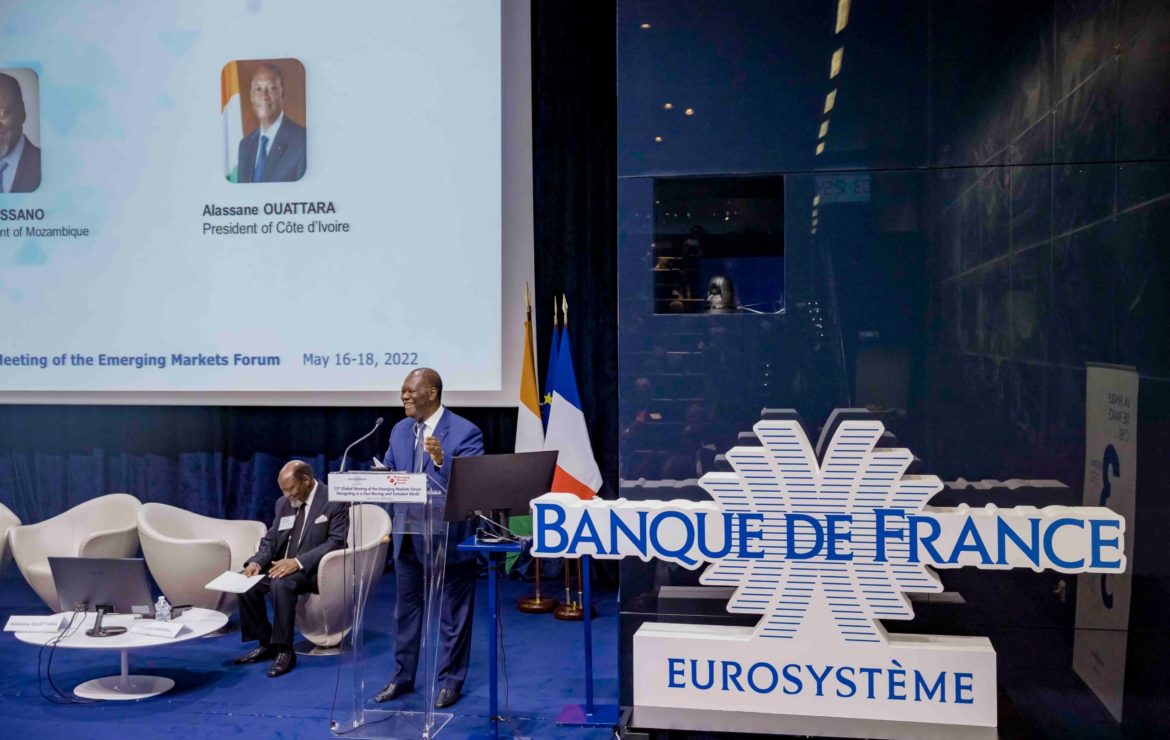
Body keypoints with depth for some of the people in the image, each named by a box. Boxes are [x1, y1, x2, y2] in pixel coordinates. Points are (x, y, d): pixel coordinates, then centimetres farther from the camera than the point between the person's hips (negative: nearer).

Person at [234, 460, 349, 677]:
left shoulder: (335, 501, -12)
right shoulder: (283, 503, 10)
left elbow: (336, 542, -20)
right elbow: (270, 540, 12)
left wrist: (298, 562, -29)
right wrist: (257, 561, -11)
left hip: (314, 569, -7)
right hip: (282, 566, 8)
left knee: (281, 584, -34)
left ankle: (284, 650, -22)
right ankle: (266, 643, 0)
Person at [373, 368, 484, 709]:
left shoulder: (465, 432, -13)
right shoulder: (399, 430, 8)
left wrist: (441, 460, -36)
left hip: (447, 537, -6)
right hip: (407, 535, 6)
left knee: (452, 613, 7)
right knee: (406, 609, 17)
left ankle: (450, 681, 22)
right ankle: (402, 676, 31)